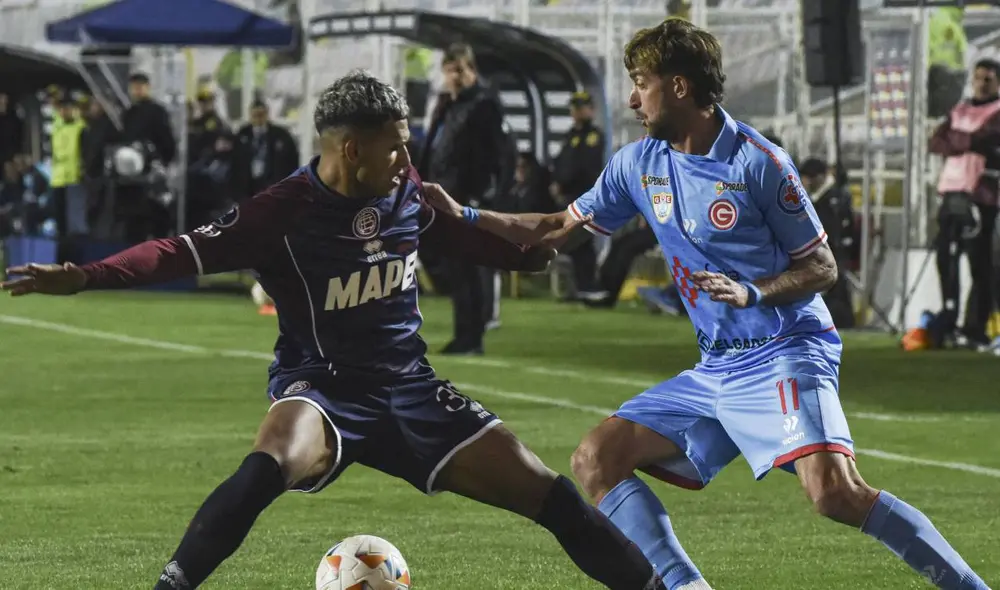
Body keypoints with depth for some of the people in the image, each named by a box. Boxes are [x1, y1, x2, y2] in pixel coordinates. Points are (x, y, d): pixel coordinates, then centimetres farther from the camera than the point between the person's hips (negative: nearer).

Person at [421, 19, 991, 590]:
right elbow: (561, 226, 20)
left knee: (836, 492, -29)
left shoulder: (757, 162, -12)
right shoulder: (639, 163, 8)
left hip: (786, 354, -8)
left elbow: (822, 267, -7)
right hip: (716, 368, 8)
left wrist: (752, 292, -23)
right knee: (596, 458, -2)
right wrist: (463, 215, 14)